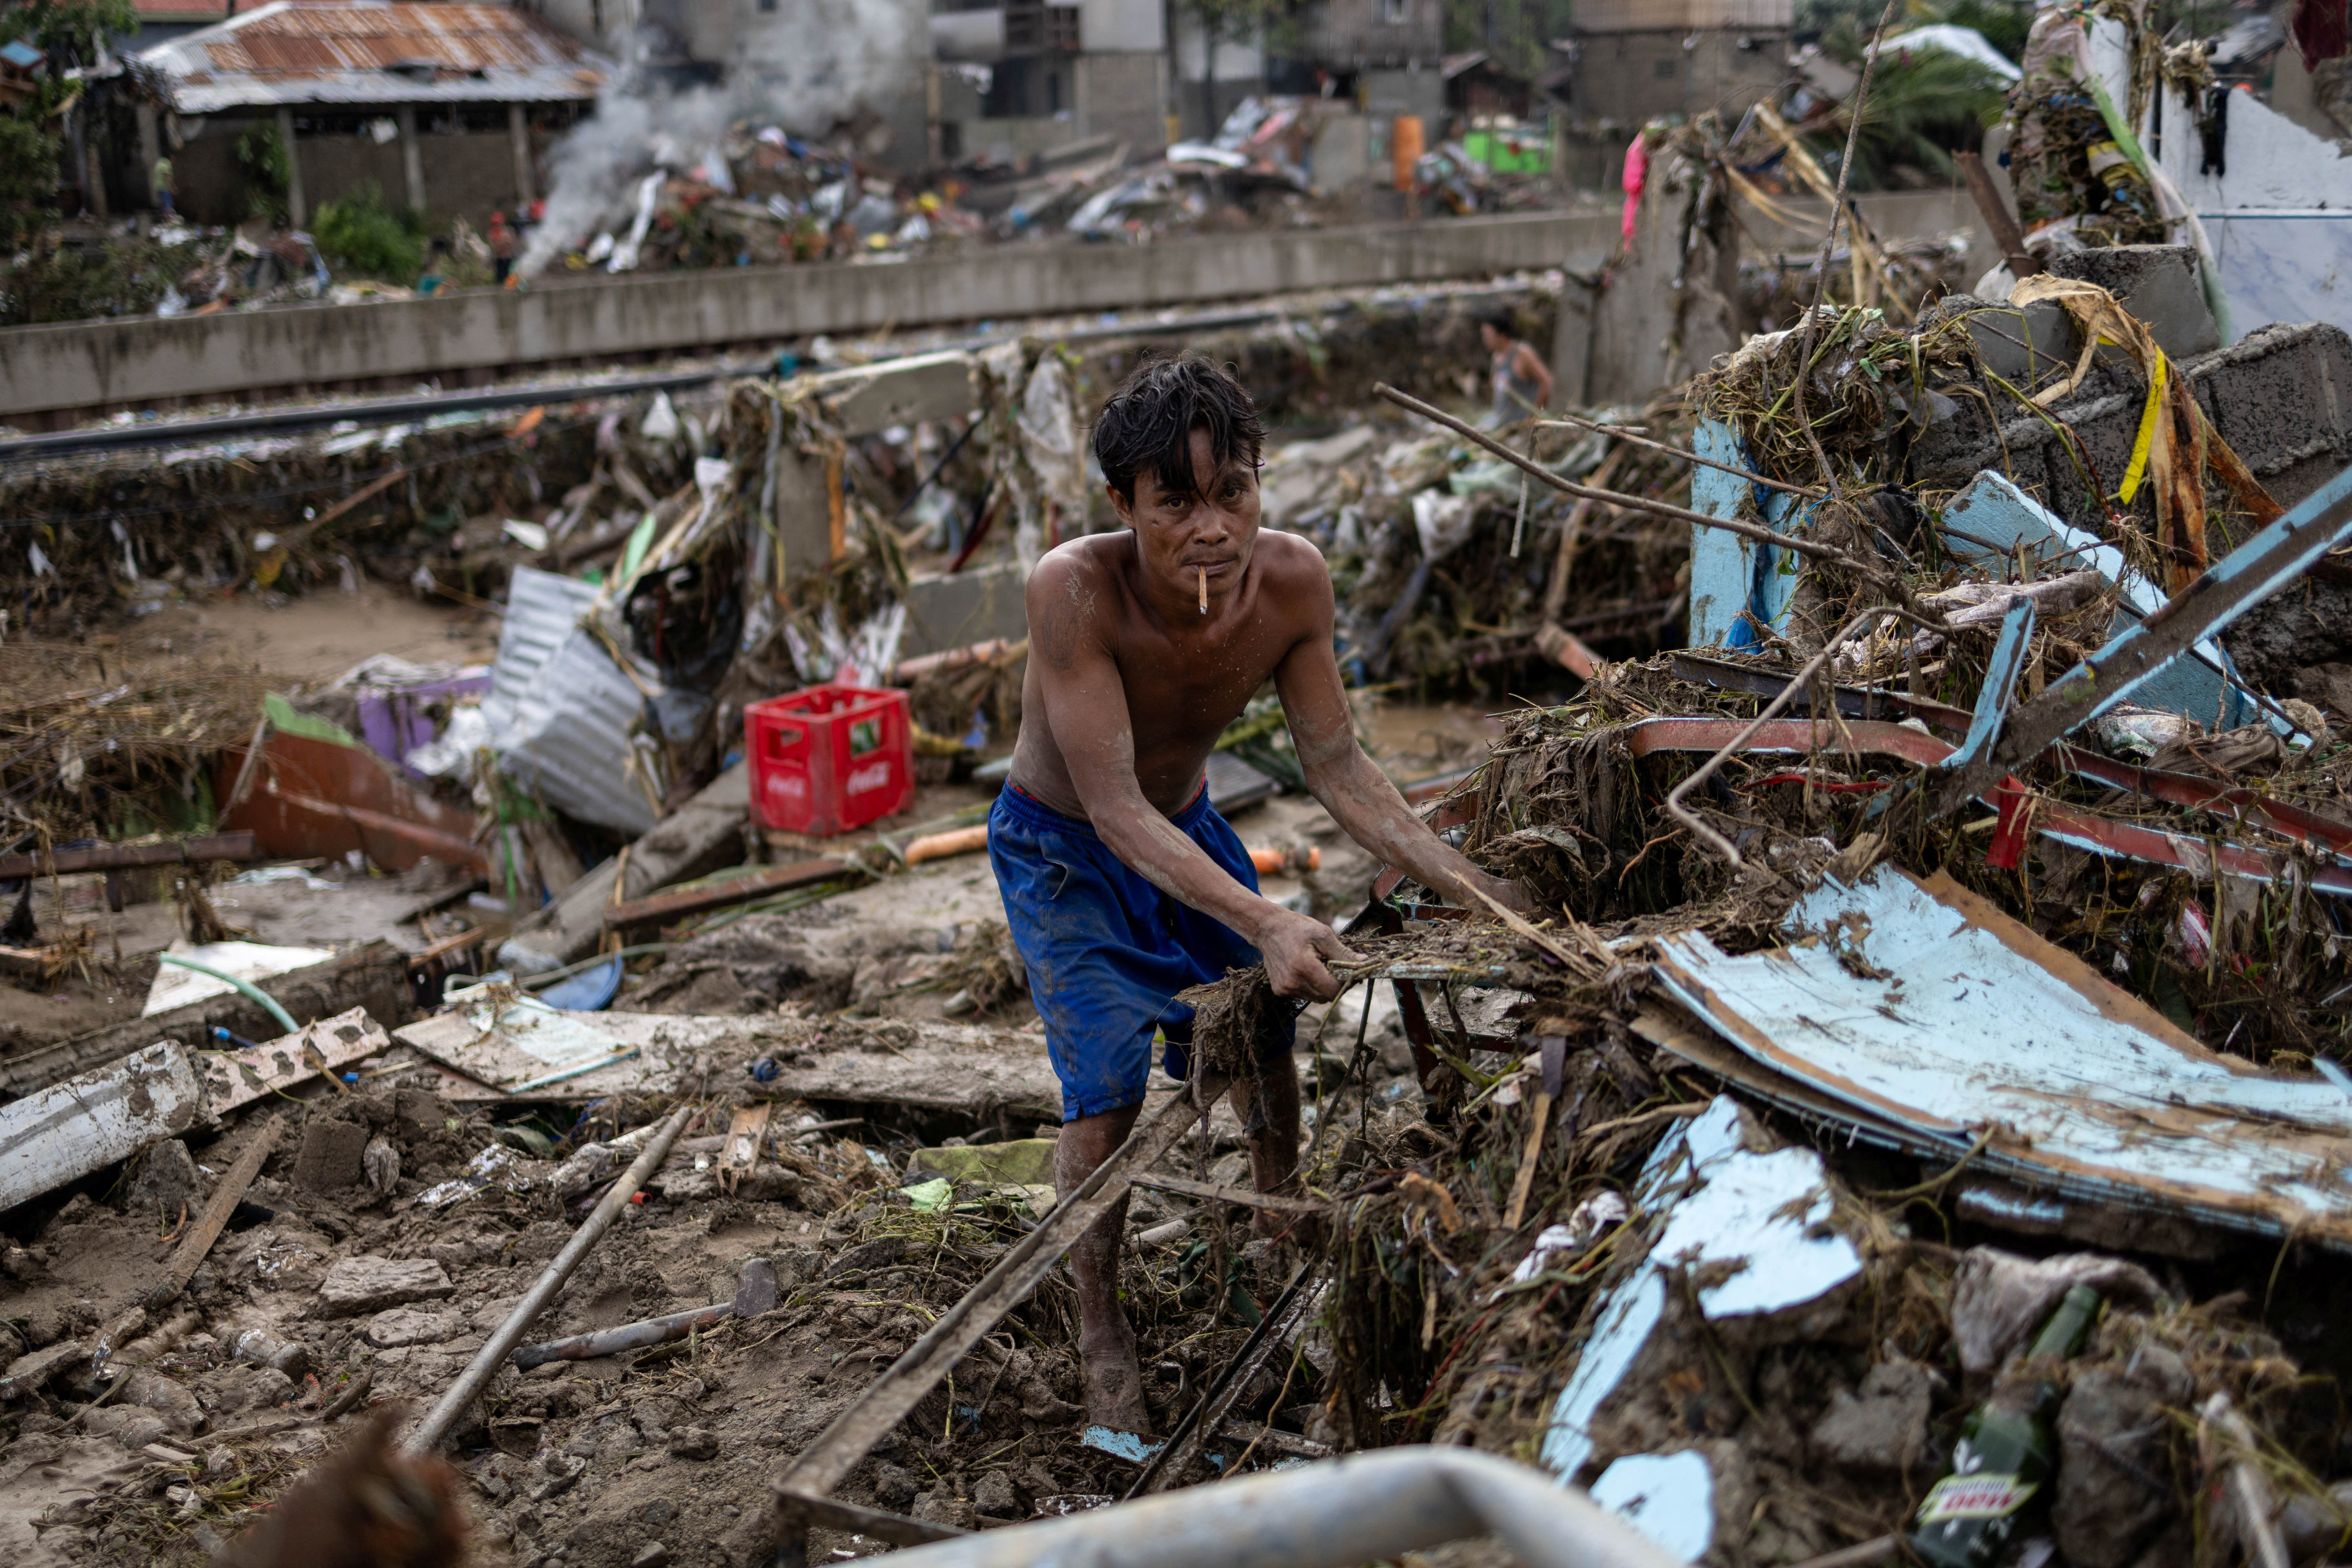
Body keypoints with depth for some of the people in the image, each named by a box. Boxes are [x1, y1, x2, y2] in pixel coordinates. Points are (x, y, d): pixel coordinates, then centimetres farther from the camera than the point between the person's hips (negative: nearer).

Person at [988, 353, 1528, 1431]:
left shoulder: (1291, 581, -24)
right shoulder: (1074, 590, -37)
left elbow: (1335, 766, -12)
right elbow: (1114, 807, -36)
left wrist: (1456, 879, -21)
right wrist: (1265, 924, -44)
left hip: (1186, 824, 5)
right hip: (1060, 851, -4)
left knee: (1265, 1032, 14)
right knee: (1106, 1085, -13)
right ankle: (1100, 1333, 8)